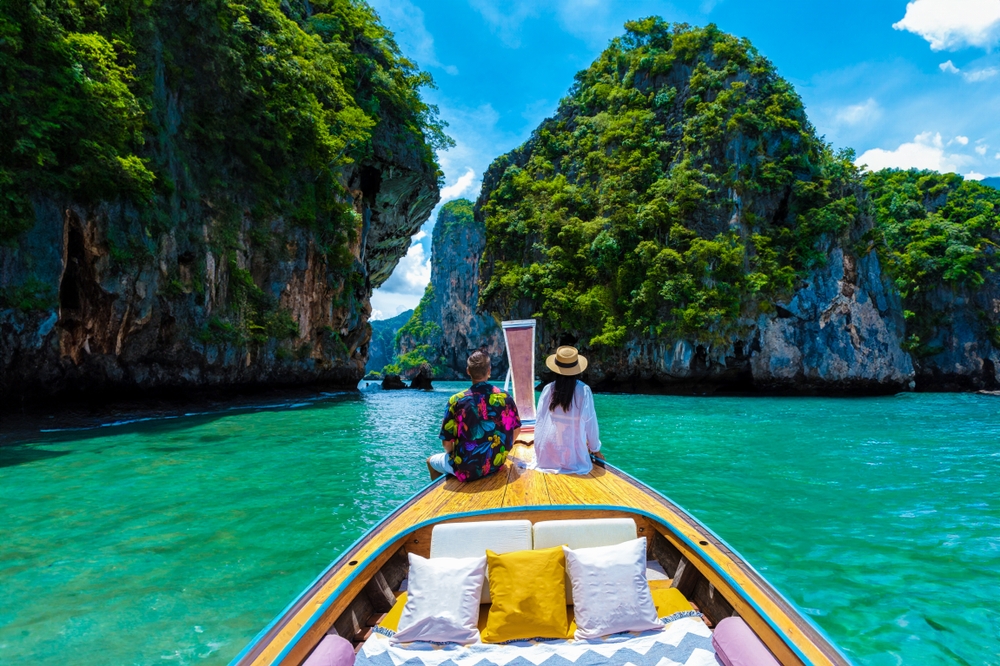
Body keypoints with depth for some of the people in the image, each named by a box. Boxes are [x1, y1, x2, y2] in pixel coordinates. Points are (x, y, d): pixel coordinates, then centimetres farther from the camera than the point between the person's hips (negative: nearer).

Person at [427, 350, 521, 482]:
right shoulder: (506, 398, -7)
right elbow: (516, 430, 7)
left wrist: (452, 454, 10)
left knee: (431, 461, 26)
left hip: (466, 468, -4)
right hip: (497, 464, 4)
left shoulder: (457, 400, -17)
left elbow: (447, 442, -13)